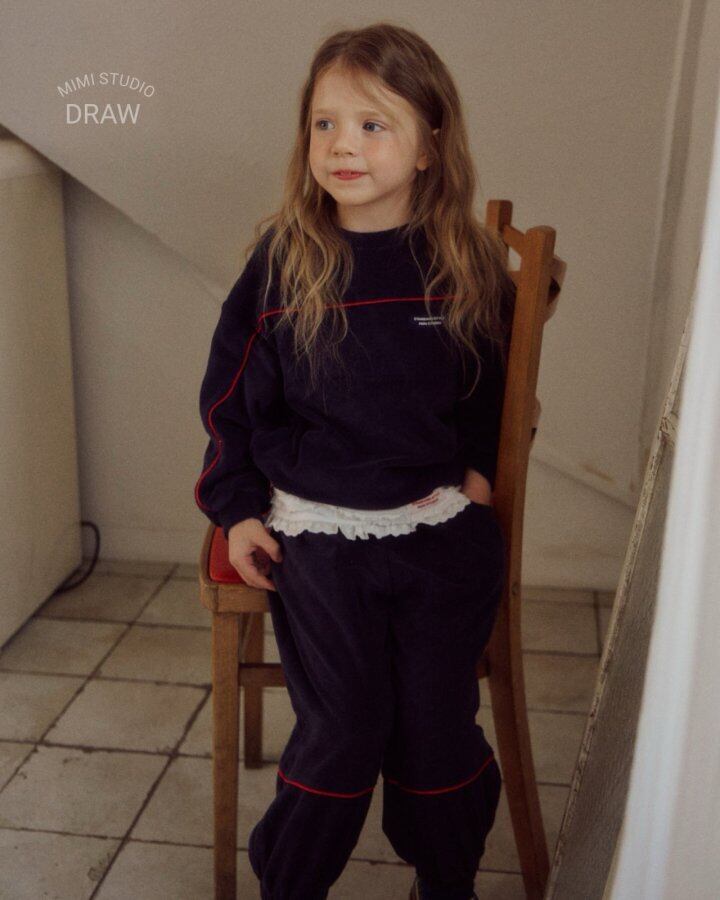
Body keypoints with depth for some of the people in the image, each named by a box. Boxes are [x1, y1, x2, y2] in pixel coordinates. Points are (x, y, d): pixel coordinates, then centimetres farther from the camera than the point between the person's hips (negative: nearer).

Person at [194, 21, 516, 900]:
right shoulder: (281, 259, -6)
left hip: (441, 529, 2)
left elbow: (495, 379, 16)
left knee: (438, 728, 7)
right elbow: (230, 393, 3)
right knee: (341, 735, -1)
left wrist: (479, 464, 5)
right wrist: (236, 507, 0)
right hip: (315, 532, -1)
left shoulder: (466, 262, -1)